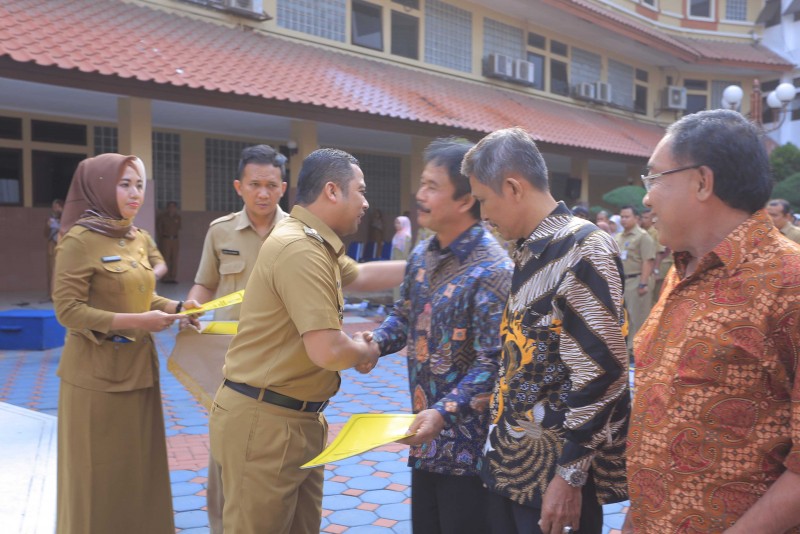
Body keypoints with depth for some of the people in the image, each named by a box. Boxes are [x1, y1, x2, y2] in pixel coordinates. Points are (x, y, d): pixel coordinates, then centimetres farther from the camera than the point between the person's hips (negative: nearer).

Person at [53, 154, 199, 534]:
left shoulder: (139, 240, 9)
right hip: (96, 375, -7)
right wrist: (136, 321, -19)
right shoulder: (79, 240, -12)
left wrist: (175, 307, 0)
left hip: (138, 368, 7)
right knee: (100, 473, 6)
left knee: (140, 466, 14)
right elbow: (68, 310, -15)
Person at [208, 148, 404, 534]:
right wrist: (366, 352, -7)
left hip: (297, 418, 10)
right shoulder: (299, 248, -24)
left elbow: (359, 274, 29)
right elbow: (327, 351, -29)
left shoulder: (315, 243, 10)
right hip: (263, 420, -10)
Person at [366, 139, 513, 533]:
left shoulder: (492, 270, -21)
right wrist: (375, 343, -1)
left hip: (470, 444, -8)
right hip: (426, 439, 8)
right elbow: (405, 315, 17)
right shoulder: (422, 256, 5)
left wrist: (444, 412, -32)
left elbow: (492, 365, -24)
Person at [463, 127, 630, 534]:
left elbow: (600, 373, -21)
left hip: (555, 470, -8)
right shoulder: (527, 252, 10)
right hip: (511, 461, 8)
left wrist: (570, 474, -19)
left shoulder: (584, 249, -17)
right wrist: (498, 436, 17)